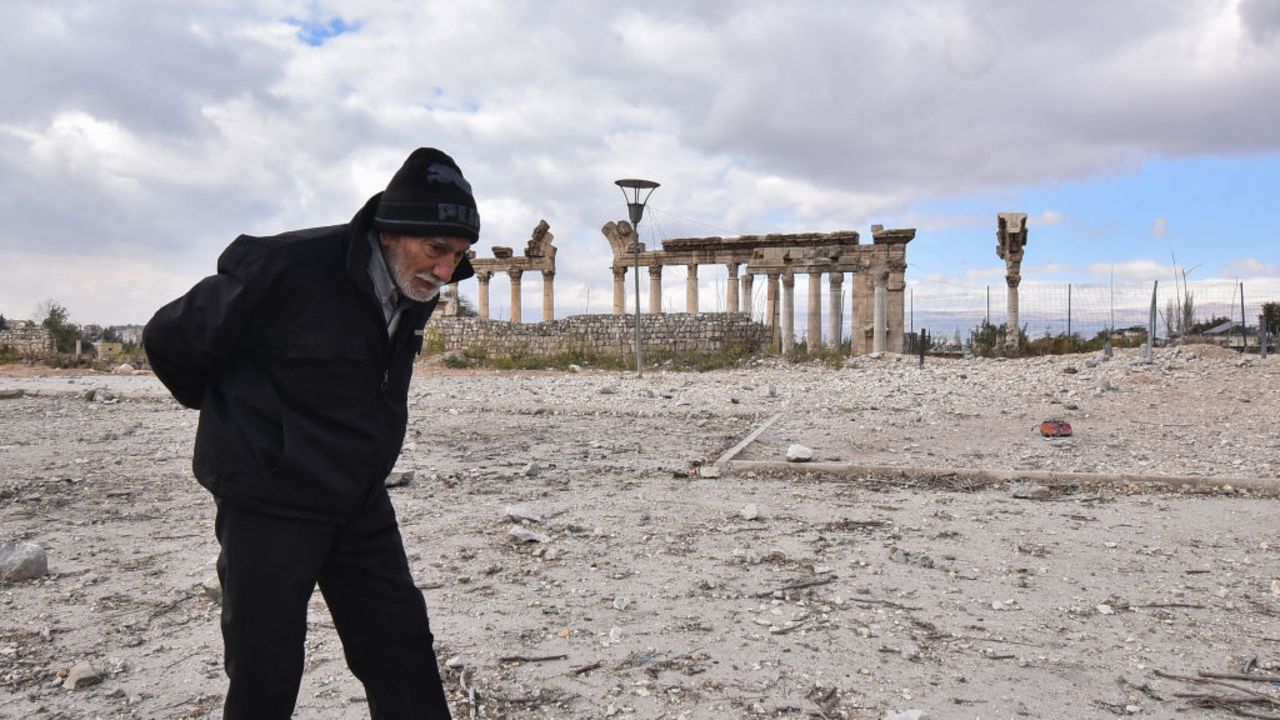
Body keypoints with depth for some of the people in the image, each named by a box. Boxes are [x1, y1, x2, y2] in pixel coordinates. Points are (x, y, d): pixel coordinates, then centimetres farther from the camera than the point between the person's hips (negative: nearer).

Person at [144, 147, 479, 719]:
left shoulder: (414, 293, -1)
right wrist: (234, 414, 7)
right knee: (265, 674, 5)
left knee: (402, 652, 9)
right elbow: (169, 339, -9)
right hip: (270, 504, -6)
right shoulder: (287, 269, -23)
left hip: (361, 505, 6)